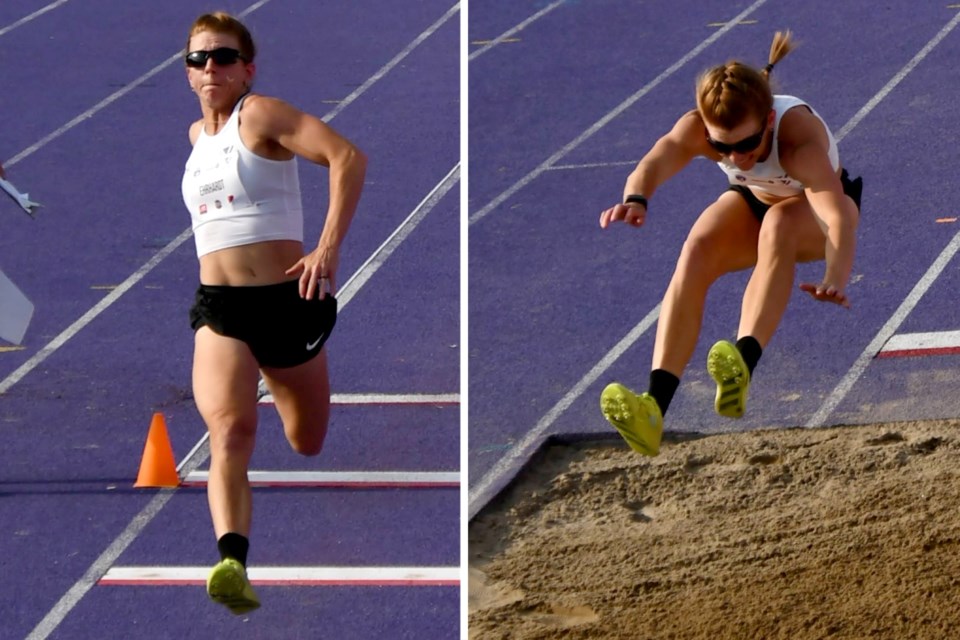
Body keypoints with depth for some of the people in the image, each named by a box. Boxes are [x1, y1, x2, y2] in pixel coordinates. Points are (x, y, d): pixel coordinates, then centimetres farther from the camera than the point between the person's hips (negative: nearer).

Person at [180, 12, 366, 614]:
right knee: (230, 430, -24)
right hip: (219, 308, 3)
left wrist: (328, 249, -28)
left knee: (310, 446, 14)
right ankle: (233, 563, -44)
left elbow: (348, 157, -20)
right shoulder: (198, 134, 15)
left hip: (286, 298, -3)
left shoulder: (260, 114, -6)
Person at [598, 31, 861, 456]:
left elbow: (838, 215, -55)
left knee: (778, 223, -38)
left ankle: (744, 367, -51)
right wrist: (635, 199, -74)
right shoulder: (697, 129, -30)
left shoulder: (799, 139, -41)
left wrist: (835, 280, -74)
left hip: (813, 213, -3)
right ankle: (655, 405, -40)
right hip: (754, 201, 3)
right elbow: (656, 162, -51)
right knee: (697, 250, -29)